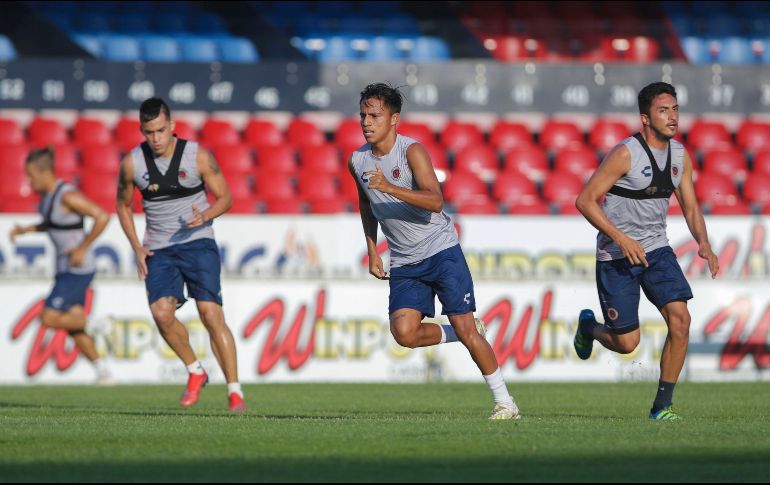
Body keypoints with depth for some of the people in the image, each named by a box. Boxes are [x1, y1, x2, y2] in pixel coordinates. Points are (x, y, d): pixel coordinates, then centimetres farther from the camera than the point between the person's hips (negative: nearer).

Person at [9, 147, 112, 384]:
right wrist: (26, 229, 9)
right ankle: (103, 370, 13)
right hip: (66, 267, 10)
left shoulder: (68, 196, -21)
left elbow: (102, 217, -22)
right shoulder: (46, 193, 6)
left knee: (49, 319, -12)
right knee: (73, 326, 8)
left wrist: (82, 249, -20)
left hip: (78, 268, -9)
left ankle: (95, 323, 4)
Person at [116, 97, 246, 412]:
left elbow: (225, 197, 2)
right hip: (159, 250, 2)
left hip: (198, 243, -2)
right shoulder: (132, 163, -2)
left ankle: (234, 391, -8)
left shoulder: (198, 156, -7)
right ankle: (195, 371, 6)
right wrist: (137, 248, 2)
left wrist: (206, 215, -20)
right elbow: (123, 205, 13)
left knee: (211, 314, -14)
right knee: (162, 313, -18)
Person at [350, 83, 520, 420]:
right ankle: (463, 334, 13)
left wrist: (389, 187, -36)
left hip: (442, 252, -5)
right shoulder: (357, 161, 3)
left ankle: (504, 401, 5)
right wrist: (372, 253, 16)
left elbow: (436, 202, -27)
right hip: (404, 264, 5)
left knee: (464, 329, -8)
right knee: (404, 332, -15)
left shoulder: (412, 151, -14)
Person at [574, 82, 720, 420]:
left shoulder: (680, 154, 3)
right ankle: (588, 326, 33)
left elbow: (690, 206, 12)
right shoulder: (626, 154, -17)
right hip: (616, 256, -5)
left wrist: (703, 243, -8)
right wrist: (622, 239, -24)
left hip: (656, 249, 5)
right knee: (626, 343, -3)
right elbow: (585, 200, -16)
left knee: (680, 319, -14)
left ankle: (662, 405, -3)